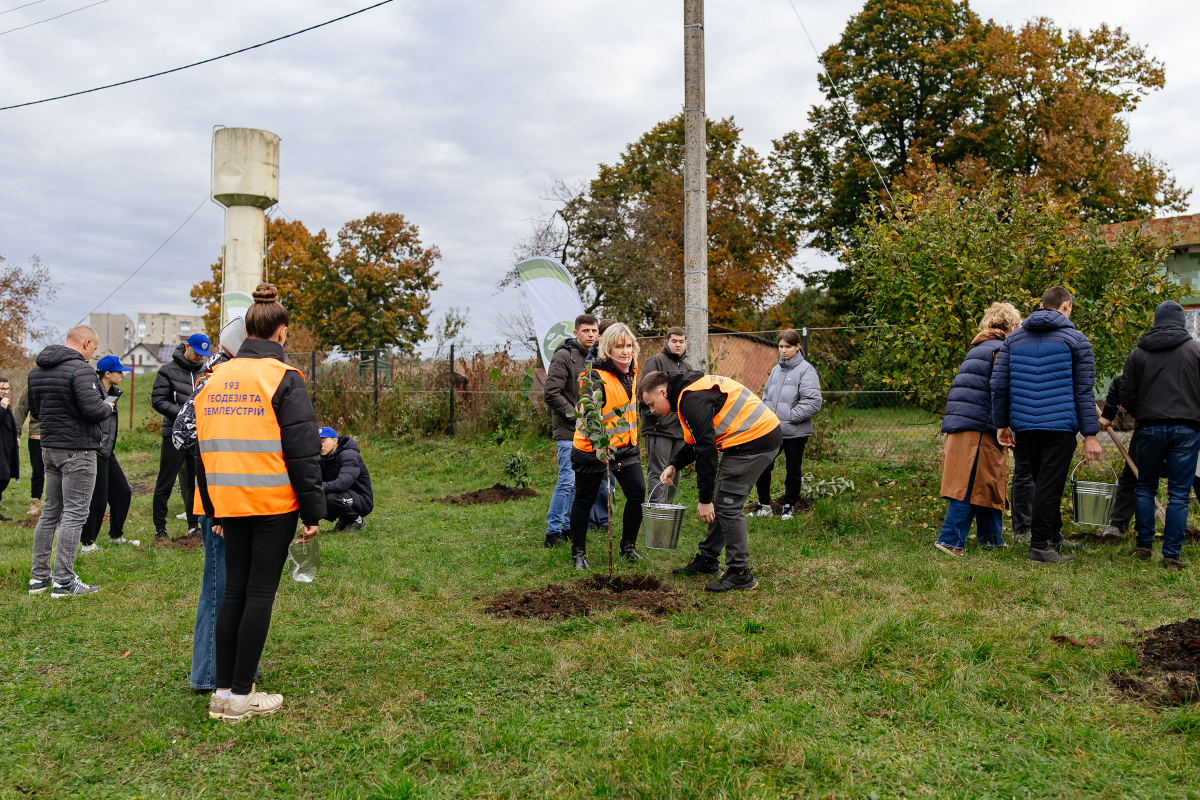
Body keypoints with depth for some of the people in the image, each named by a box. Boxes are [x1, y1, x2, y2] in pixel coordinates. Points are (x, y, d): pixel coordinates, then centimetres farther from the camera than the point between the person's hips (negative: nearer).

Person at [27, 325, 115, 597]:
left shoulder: (37, 370, 12)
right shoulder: (80, 368, -16)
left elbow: (35, 410, 20)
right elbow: (93, 409, -23)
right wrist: (108, 406, -3)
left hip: (49, 448, 9)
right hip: (77, 450, -9)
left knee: (50, 512, 15)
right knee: (74, 514, -4)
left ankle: (39, 576, 19)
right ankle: (64, 581, -3)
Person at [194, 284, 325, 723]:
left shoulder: (214, 379, 10)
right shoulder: (284, 379, -8)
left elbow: (203, 449, 15)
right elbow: (302, 451, -12)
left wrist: (213, 510, 20)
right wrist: (313, 511, -7)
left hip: (231, 504, 6)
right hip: (274, 504, -6)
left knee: (233, 592, 13)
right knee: (259, 595, 1)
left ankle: (223, 690, 18)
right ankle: (241, 695, 6)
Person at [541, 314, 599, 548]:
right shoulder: (564, 356, -11)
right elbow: (551, 394, -16)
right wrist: (574, 414, -16)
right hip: (568, 431, -8)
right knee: (567, 480, -10)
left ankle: (569, 527, 22)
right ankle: (553, 532, -1)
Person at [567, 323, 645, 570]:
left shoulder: (631, 368, 5)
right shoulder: (594, 376, -19)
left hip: (626, 446, 7)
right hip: (592, 448, -6)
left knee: (638, 494, 1)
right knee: (585, 500, 4)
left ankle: (628, 547, 20)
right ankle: (578, 553, 19)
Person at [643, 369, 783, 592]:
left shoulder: (693, 400, -20)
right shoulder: (689, 389, 14)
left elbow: (707, 451, -23)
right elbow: (697, 440, 23)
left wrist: (705, 499, -19)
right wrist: (674, 465, 10)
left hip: (755, 440, -11)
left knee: (727, 505, -8)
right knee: (719, 501, 15)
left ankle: (740, 574, -1)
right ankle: (707, 560, 26)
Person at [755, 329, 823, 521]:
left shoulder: (806, 370, -9)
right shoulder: (776, 369, 11)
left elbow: (813, 403, -15)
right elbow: (766, 395, 20)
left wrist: (789, 416, -16)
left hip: (795, 432, -5)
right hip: (772, 430, 5)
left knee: (793, 470, 8)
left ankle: (789, 505, 25)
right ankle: (764, 504, 17)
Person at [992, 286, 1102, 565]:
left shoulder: (1014, 338, 12)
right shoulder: (1076, 340, 1)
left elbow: (999, 384, 9)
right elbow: (1084, 391, -2)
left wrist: (1001, 423, 14)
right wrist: (1090, 434, -2)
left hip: (1023, 426, 5)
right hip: (1060, 426, -5)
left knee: (1043, 483, 19)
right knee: (1049, 486, -2)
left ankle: (1055, 538, 30)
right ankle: (1040, 545, 0)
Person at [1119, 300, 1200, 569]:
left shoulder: (1138, 353, 5)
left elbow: (1126, 397, 4)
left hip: (1149, 428, 2)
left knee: (1145, 488, 15)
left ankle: (1144, 547, 17)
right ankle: (1171, 555, 2)